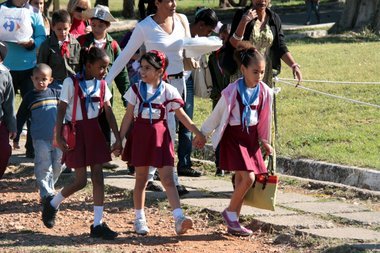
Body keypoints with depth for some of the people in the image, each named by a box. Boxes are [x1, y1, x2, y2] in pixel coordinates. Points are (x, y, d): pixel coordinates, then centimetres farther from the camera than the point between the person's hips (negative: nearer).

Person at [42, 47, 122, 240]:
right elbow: (61, 111, -10)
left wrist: (118, 139, 2)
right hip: (76, 132, -5)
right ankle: (52, 204, 22)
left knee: (98, 177, 0)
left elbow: (109, 113, 6)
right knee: (81, 181, -4)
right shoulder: (71, 83, -11)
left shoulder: (101, 85, 4)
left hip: (94, 132, 5)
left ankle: (97, 224, 3)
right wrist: (59, 137, -16)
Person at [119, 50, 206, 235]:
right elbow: (128, 116, 2)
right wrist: (119, 140, -1)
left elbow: (181, 115, 7)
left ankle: (179, 219, -17)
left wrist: (197, 133, 7)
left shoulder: (168, 91, -1)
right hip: (140, 135, 0)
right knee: (141, 179, 9)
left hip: (161, 136, 0)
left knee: (168, 178, -7)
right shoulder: (136, 89, 0)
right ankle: (139, 219, 20)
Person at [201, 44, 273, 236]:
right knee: (248, 177, -16)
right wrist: (202, 134, 4)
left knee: (241, 179, 7)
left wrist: (264, 141, 20)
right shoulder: (232, 91, -17)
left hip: (251, 138, 6)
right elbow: (217, 115, -5)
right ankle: (230, 212, 3)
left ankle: (233, 222, 16)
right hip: (234, 136, -6)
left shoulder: (264, 92, -1)